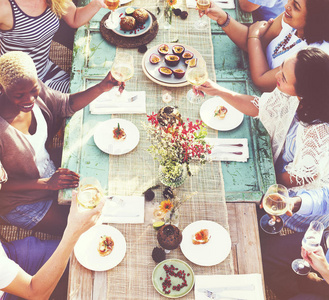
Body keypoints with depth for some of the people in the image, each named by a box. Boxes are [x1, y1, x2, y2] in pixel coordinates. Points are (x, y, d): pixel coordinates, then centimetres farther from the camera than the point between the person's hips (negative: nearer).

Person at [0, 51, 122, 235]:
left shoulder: (36, 90, -17)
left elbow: (68, 104, 0)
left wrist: (102, 87, -14)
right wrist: (46, 184, -27)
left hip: (50, 174, 6)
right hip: (20, 201, -6)